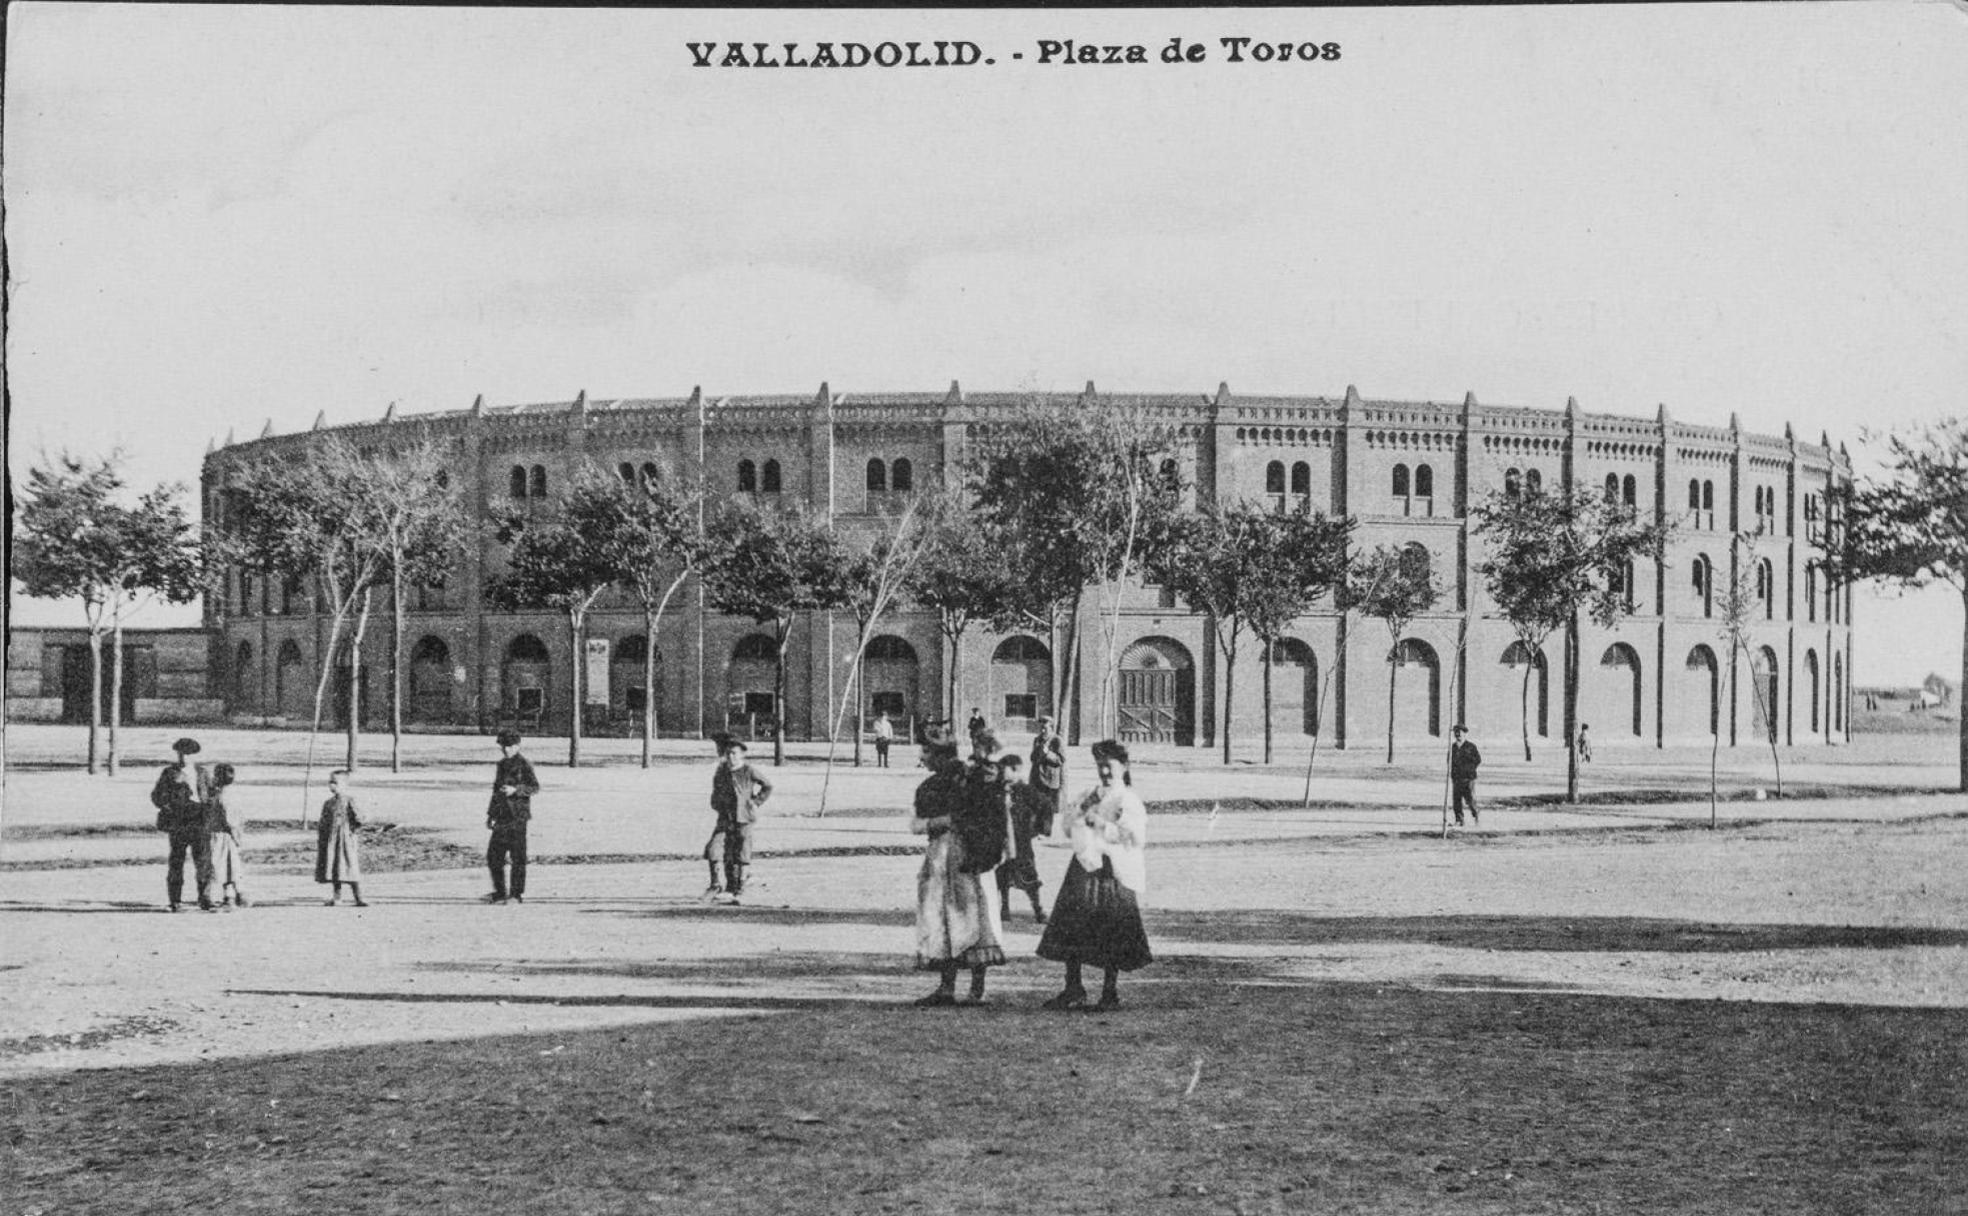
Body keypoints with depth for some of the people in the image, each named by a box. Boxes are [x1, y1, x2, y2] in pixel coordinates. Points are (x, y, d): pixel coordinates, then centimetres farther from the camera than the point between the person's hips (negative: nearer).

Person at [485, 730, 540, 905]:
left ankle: (517, 894, 3)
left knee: (517, 857, -3)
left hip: (517, 818, -7)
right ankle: (500, 892, 17)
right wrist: (490, 815, 21)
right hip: (502, 818, 7)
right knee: (493, 856, 7)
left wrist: (516, 790, -26)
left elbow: (535, 787, -12)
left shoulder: (523, 765, -6)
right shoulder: (502, 765, 16)